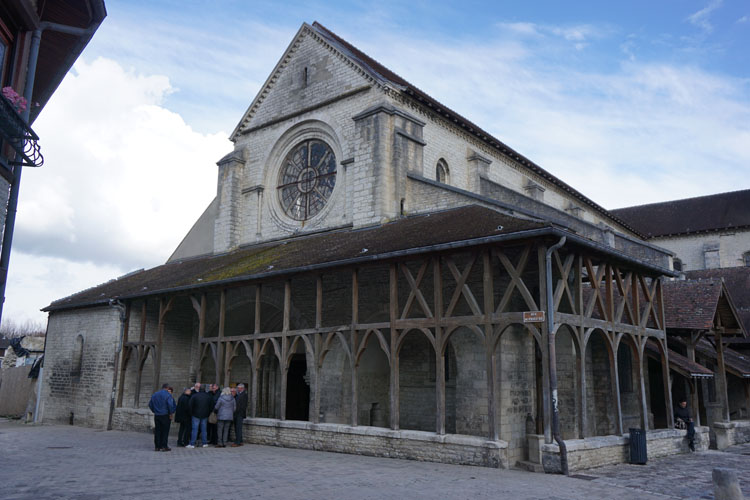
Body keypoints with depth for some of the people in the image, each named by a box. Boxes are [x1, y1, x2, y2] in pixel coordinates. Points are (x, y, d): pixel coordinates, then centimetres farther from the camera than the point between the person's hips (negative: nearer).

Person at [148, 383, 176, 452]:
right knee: (165, 431, 0)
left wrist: (155, 411, 16)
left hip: (157, 415, 5)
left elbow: (150, 405, 12)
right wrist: (171, 413, -8)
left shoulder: (154, 394, 10)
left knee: (157, 431, 9)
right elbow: (170, 405, -18)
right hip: (165, 415, -5)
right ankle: (164, 446, -1)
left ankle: (157, 446, 11)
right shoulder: (168, 394, -10)